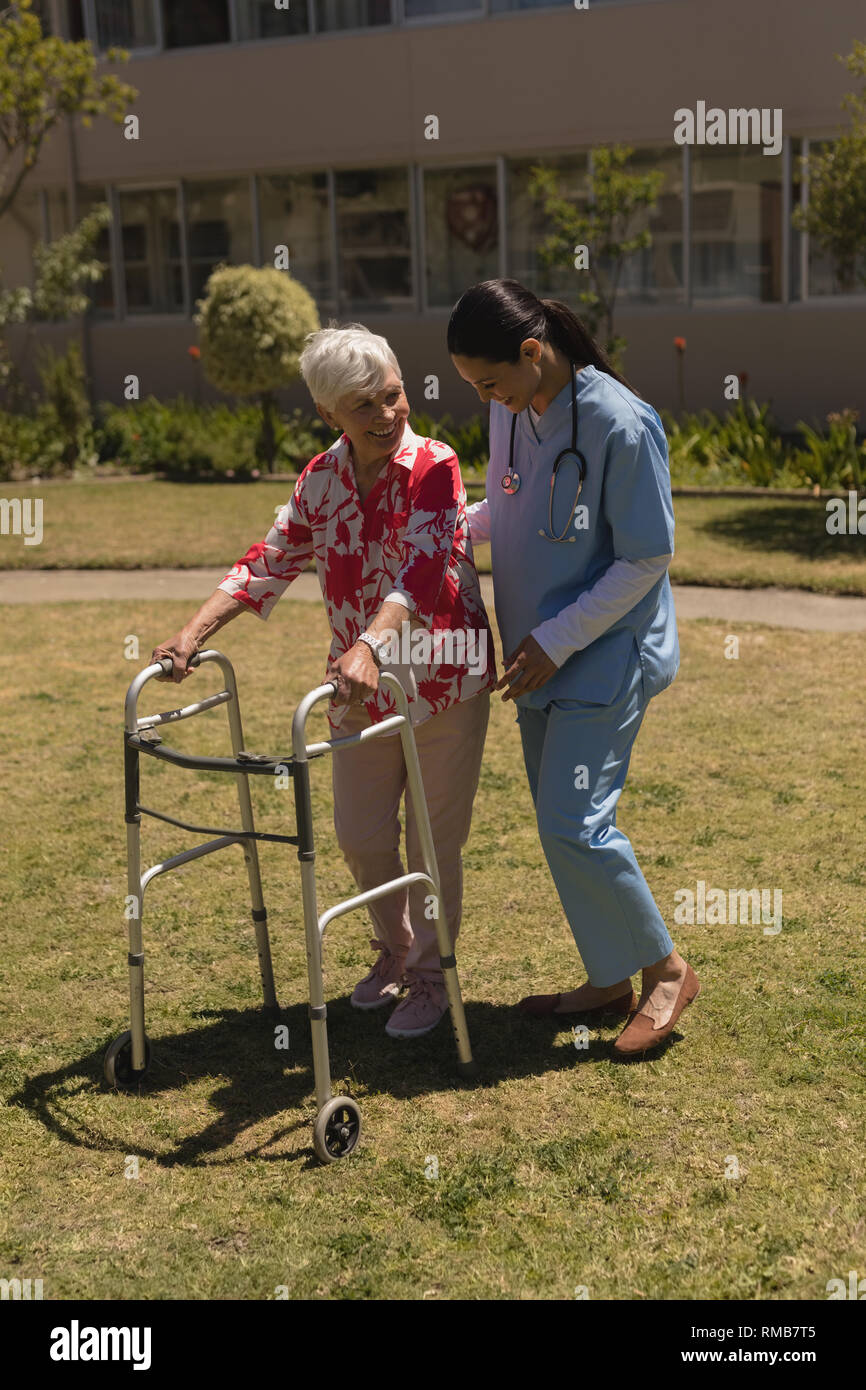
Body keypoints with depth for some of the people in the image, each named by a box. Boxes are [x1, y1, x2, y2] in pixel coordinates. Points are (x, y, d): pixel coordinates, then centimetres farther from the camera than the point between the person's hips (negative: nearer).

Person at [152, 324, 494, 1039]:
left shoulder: (434, 467, -17)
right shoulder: (321, 479, 0)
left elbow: (420, 569, -31)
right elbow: (271, 561, -2)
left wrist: (371, 645, -47)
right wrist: (195, 632, -15)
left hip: (444, 680, -5)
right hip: (361, 686, 5)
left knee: (434, 839, 5)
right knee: (361, 833, 13)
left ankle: (429, 973, 27)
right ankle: (394, 946, 40)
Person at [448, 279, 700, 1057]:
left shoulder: (621, 424, -20)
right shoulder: (511, 411, 3)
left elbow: (647, 559, -16)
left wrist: (556, 640, -17)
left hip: (607, 653, -8)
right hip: (542, 655, 8)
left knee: (574, 824, -11)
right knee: (562, 826, 12)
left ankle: (667, 970, 10)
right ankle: (610, 980, 27)